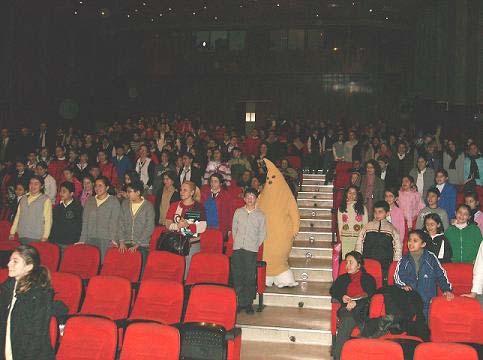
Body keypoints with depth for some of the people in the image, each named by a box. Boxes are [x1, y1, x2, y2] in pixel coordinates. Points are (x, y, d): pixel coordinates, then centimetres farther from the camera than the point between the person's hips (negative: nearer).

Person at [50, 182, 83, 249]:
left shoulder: (78, 207, -4)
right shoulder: (57, 208, 14)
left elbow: (79, 227, -6)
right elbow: (53, 225, 18)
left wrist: (76, 242, -12)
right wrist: (52, 240, 10)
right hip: (56, 243, 5)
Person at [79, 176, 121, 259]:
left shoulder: (114, 201, 3)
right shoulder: (89, 201, 17)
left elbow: (114, 222, -6)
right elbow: (85, 222, 15)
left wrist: (113, 239, -16)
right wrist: (82, 240, 7)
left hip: (106, 240, -4)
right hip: (90, 240, 4)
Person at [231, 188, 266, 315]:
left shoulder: (260, 215, 5)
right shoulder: (238, 212, 10)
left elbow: (262, 234, 7)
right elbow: (234, 229, 14)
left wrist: (255, 246, 1)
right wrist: (236, 242, 7)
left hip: (251, 250, -2)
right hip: (237, 248, 2)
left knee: (250, 278, -2)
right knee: (237, 276, 0)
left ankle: (248, 303, 6)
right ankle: (241, 302, 8)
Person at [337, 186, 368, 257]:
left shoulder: (362, 208, 7)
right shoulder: (341, 208, 10)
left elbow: (365, 225, 9)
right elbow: (340, 224, 12)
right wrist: (340, 237, 5)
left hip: (358, 238, -1)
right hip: (345, 239, 1)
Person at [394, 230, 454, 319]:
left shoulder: (431, 258, 5)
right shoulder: (404, 260, 10)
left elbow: (441, 275, 7)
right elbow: (397, 275, 3)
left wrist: (447, 290, -6)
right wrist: (403, 285, -17)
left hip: (427, 301, -1)